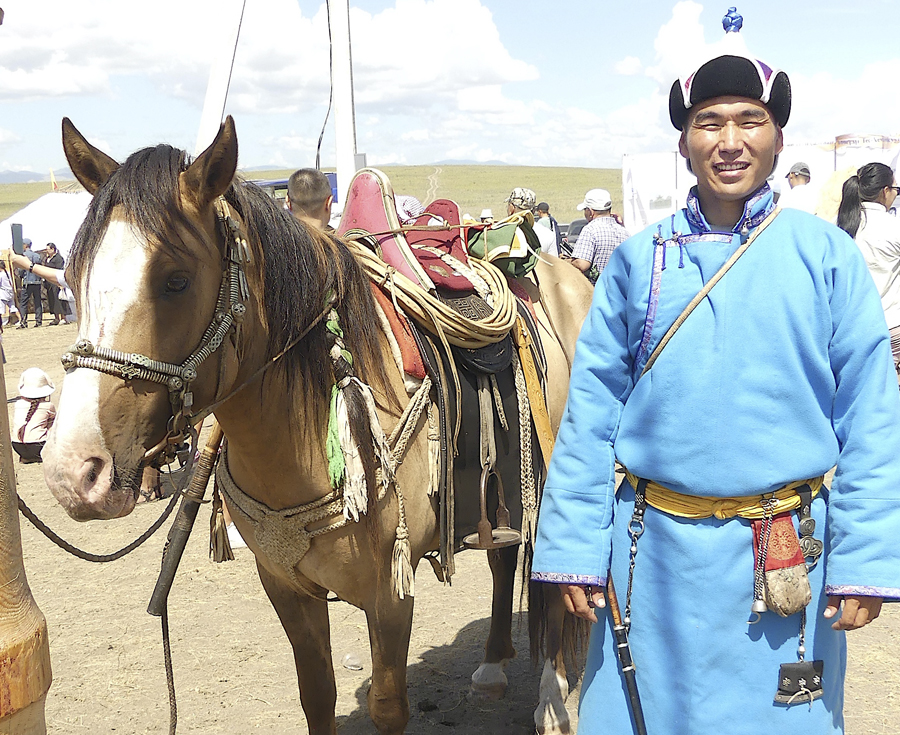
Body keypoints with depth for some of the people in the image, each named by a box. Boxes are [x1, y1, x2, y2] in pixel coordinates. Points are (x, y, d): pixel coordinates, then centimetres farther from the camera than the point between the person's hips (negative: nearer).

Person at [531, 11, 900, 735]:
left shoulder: (827, 255, -1)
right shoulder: (638, 259, 1)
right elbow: (592, 409, 1)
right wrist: (575, 548, -2)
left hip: (788, 557, -1)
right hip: (657, 547, 1)